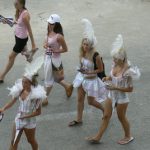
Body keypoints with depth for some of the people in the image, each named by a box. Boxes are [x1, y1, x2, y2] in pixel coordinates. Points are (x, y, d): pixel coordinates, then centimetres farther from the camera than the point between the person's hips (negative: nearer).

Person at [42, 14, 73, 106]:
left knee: (49, 79, 7)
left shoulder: (58, 36, -23)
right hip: (48, 57, 8)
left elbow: (65, 49, -15)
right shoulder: (50, 33, -1)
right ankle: (68, 86, 44)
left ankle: (45, 99, 23)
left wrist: (55, 51, -23)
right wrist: (45, 45, -7)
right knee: (53, 77, 22)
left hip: (54, 59, -8)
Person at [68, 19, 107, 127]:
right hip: (82, 77, 6)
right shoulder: (82, 52, -7)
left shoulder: (95, 55, -26)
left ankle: (105, 109, 36)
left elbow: (101, 69, -17)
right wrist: (81, 69, -6)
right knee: (80, 99, 12)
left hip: (91, 80, -6)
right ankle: (79, 120, 25)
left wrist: (88, 72, -23)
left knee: (91, 101, 9)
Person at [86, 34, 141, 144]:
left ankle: (128, 136, 39)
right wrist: (107, 78, -11)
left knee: (121, 117, 14)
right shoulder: (115, 65, -9)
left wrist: (115, 87, -27)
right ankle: (98, 137, 26)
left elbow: (130, 89, -22)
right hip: (112, 95, 6)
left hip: (122, 98, -6)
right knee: (106, 116, 15)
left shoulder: (127, 71, -29)